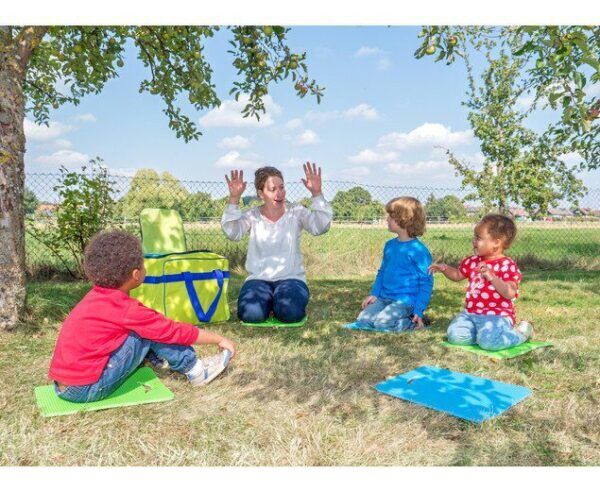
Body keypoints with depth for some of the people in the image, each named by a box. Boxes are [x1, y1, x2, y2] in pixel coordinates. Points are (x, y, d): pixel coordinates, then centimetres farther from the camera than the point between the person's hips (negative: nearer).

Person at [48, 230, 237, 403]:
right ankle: (195, 370, 3)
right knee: (148, 333, -9)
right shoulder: (126, 309, -19)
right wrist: (219, 339, 0)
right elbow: (175, 330, -11)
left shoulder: (98, 296, 5)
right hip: (87, 389, -8)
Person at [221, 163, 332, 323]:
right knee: (251, 313, -26)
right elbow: (232, 232, -15)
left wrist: (316, 193, -26)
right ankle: (267, 301, 9)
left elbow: (320, 227, -15)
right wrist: (234, 199, -25)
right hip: (258, 278, 1)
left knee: (290, 312, -29)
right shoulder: (252, 215, 3)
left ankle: (280, 303, 8)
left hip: (291, 278, 0)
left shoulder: (296, 212, 2)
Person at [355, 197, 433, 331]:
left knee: (382, 323, -26)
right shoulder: (389, 245, 8)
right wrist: (374, 294, 9)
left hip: (405, 300, -7)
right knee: (362, 320, -9)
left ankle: (412, 322, -1)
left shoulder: (418, 250, -13)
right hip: (384, 297, 7)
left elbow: (426, 282, -9)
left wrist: (419, 311, -13)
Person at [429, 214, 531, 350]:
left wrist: (491, 276, -29)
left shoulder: (507, 265, -8)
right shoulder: (473, 261, 11)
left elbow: (510, 293, -21)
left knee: (489, 341, -30)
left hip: (497, 315, -5)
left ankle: (521, 333, 1)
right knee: (455, 335, -18)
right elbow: (458, 275, 27)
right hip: (471, 313, 5)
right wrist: (444, 268, 7)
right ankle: (484, 331, 8)